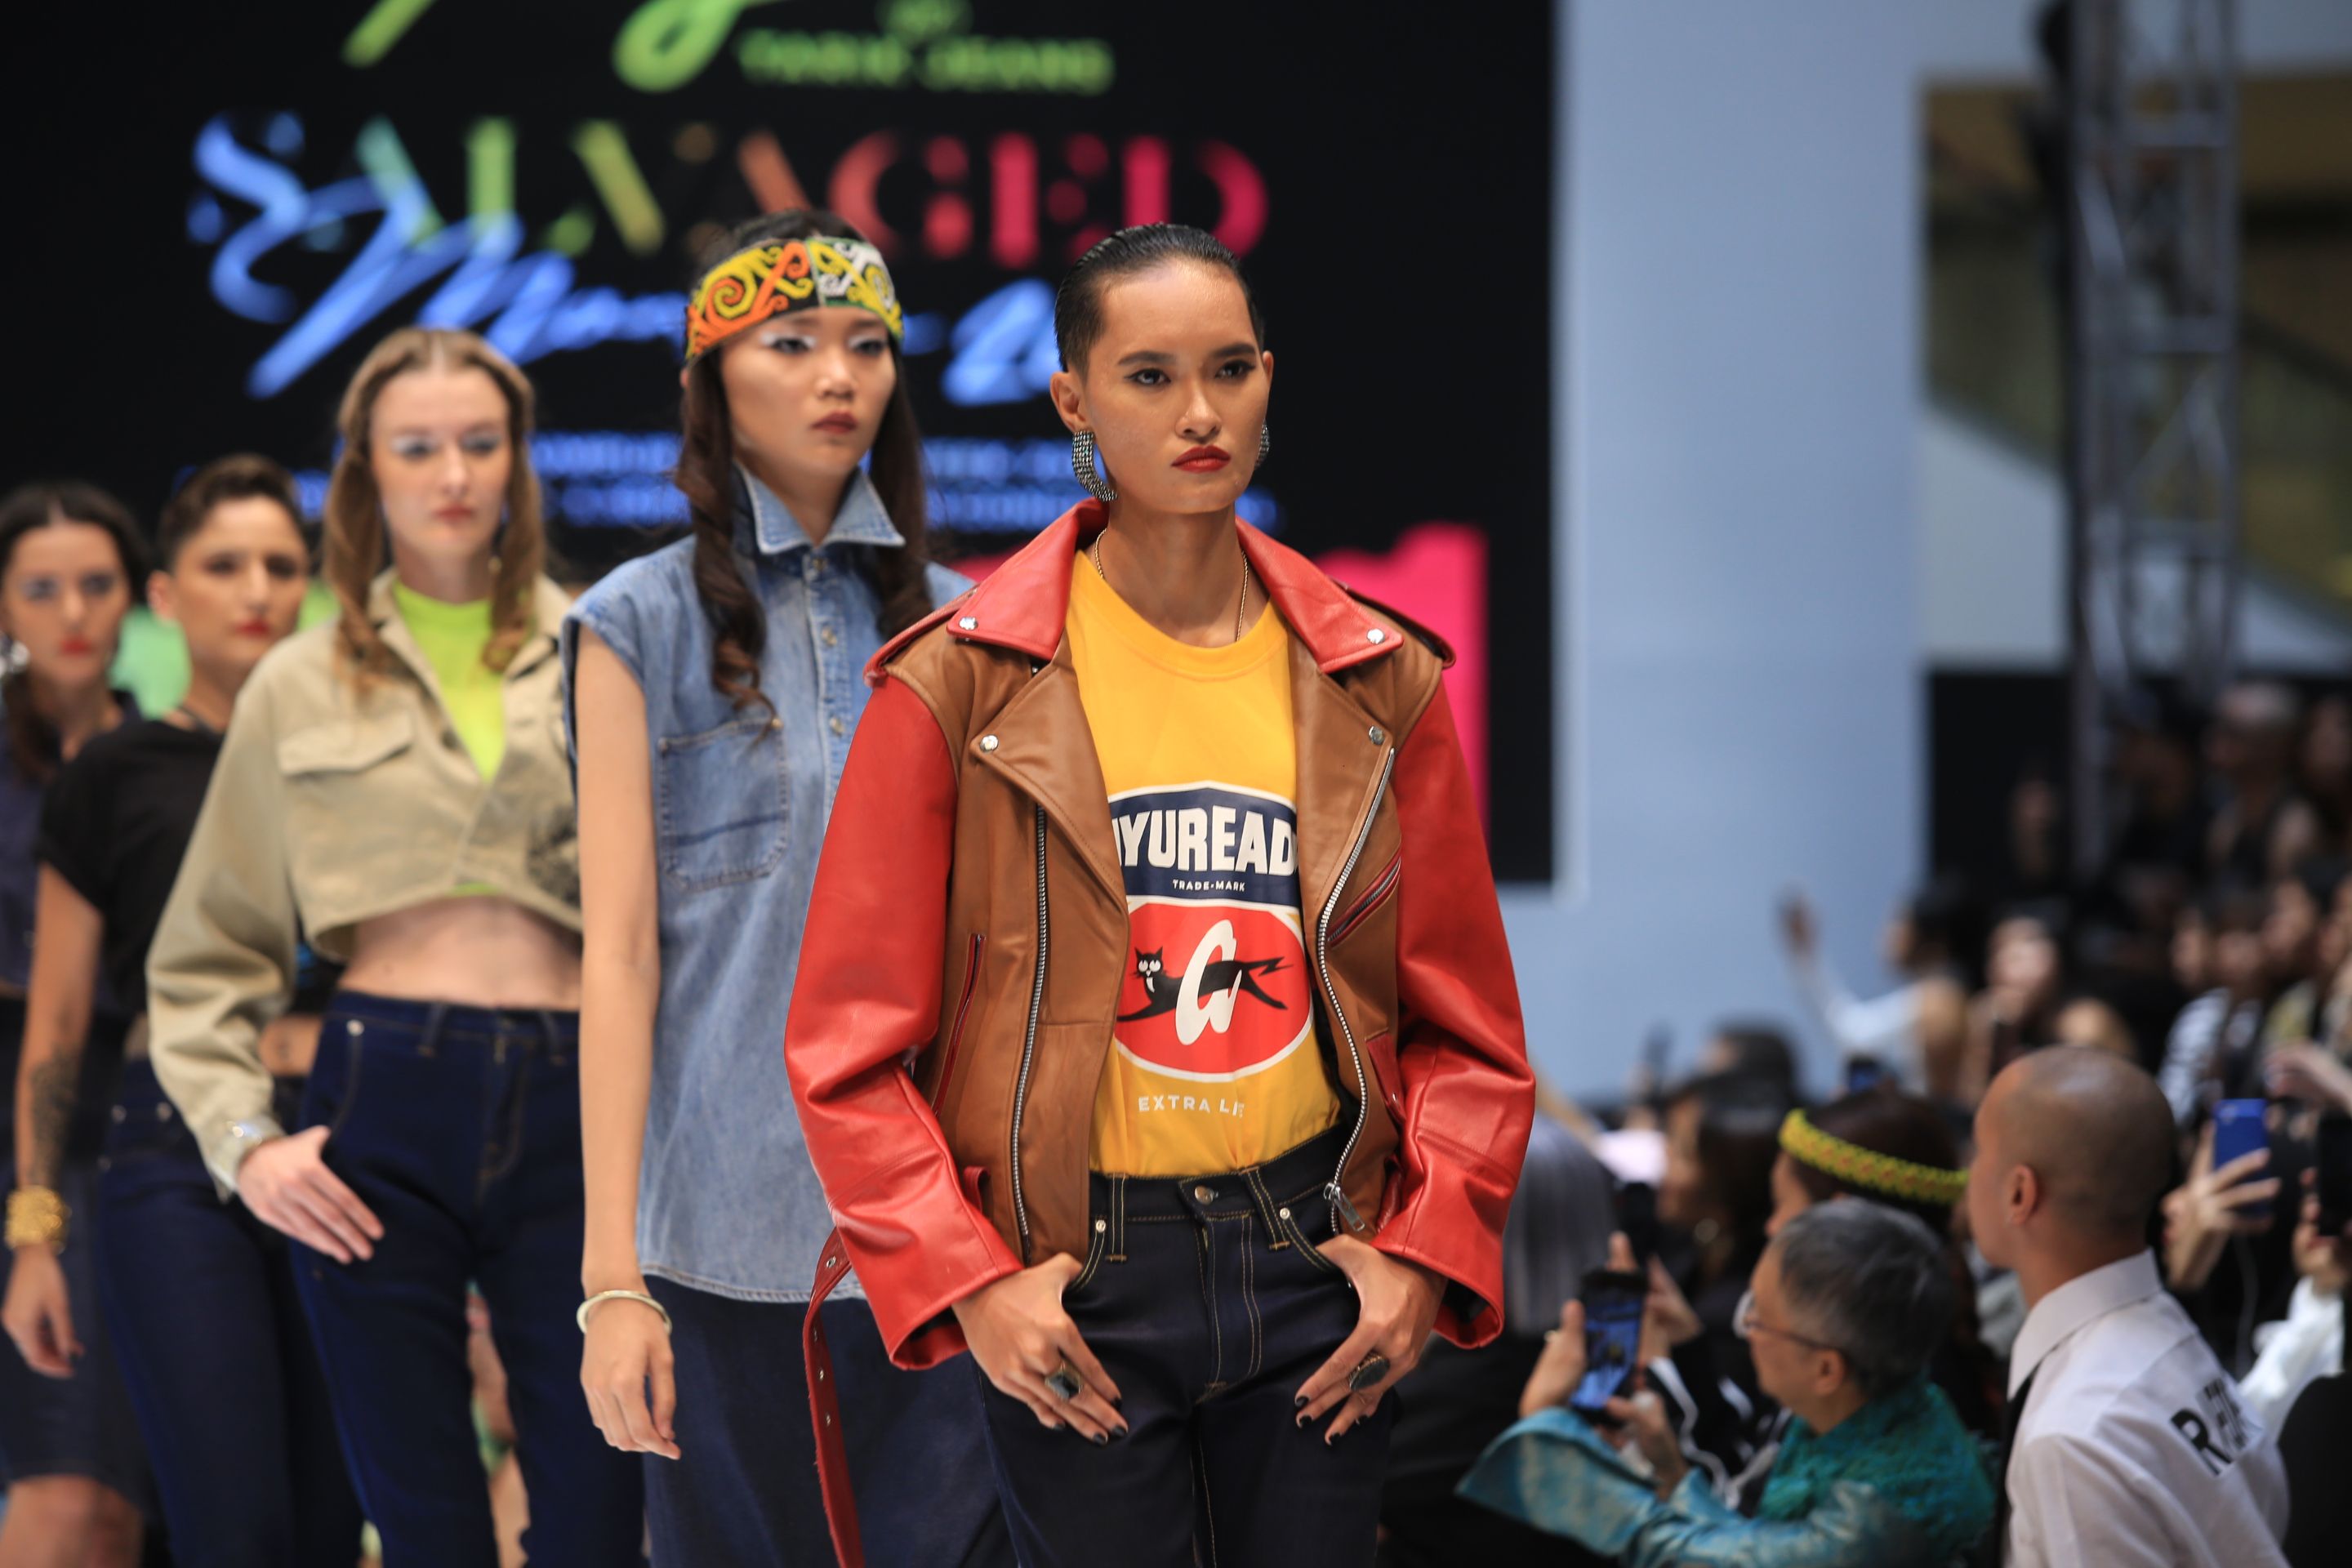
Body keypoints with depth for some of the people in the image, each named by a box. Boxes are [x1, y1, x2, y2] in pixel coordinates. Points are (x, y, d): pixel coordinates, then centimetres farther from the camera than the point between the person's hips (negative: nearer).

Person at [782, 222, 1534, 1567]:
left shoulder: (1377, 683, 6)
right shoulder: (962, 688, -3)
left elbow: (1466, 1025, 10)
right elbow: (850, 1040, -3)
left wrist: (1428, 1255, -3)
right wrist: (966, 1286, -12)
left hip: (1315, 1254, 3)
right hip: (1072, 1281, -3)